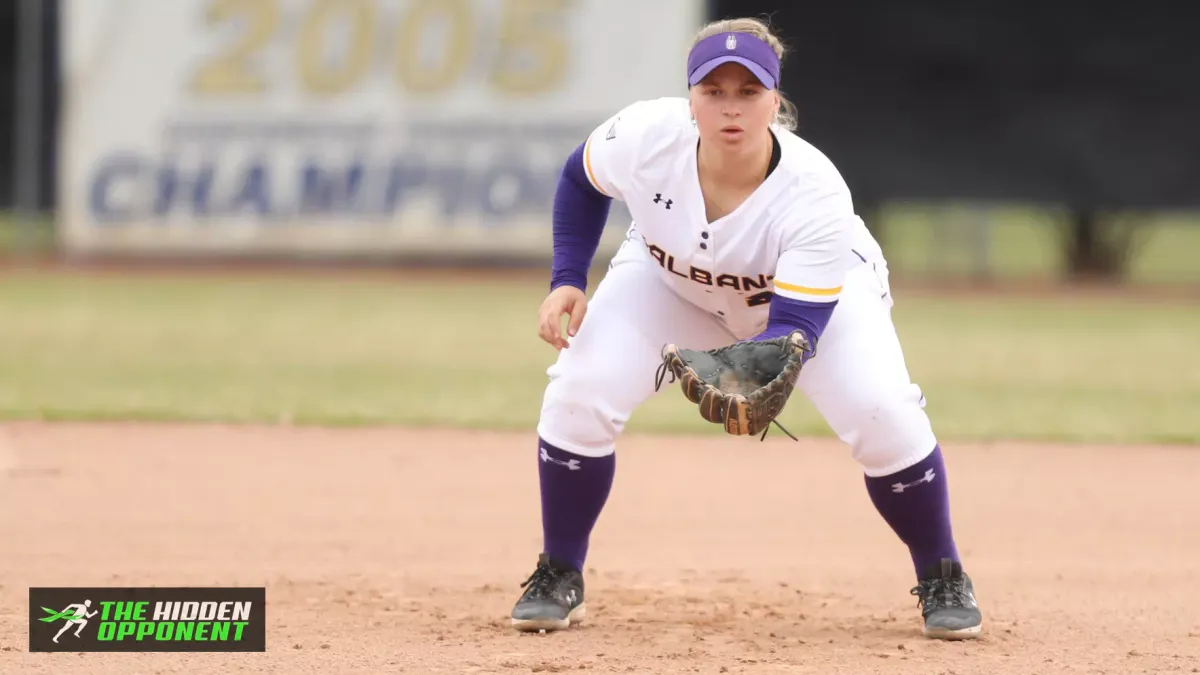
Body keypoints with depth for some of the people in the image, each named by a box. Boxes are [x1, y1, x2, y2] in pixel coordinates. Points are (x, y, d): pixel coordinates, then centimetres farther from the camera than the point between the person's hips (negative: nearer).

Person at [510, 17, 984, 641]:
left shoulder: (816, 194, -39)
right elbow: (581, 179, -7)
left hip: (823, 290, -2)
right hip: (670, 279, 2)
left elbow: (796, 328, -37)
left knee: (883, 415, -24)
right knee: (579, 391, -19)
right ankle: (558, 578, 2)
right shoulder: (645, 137, -32)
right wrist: (567, 280, -17)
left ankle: (942, 581, 2)